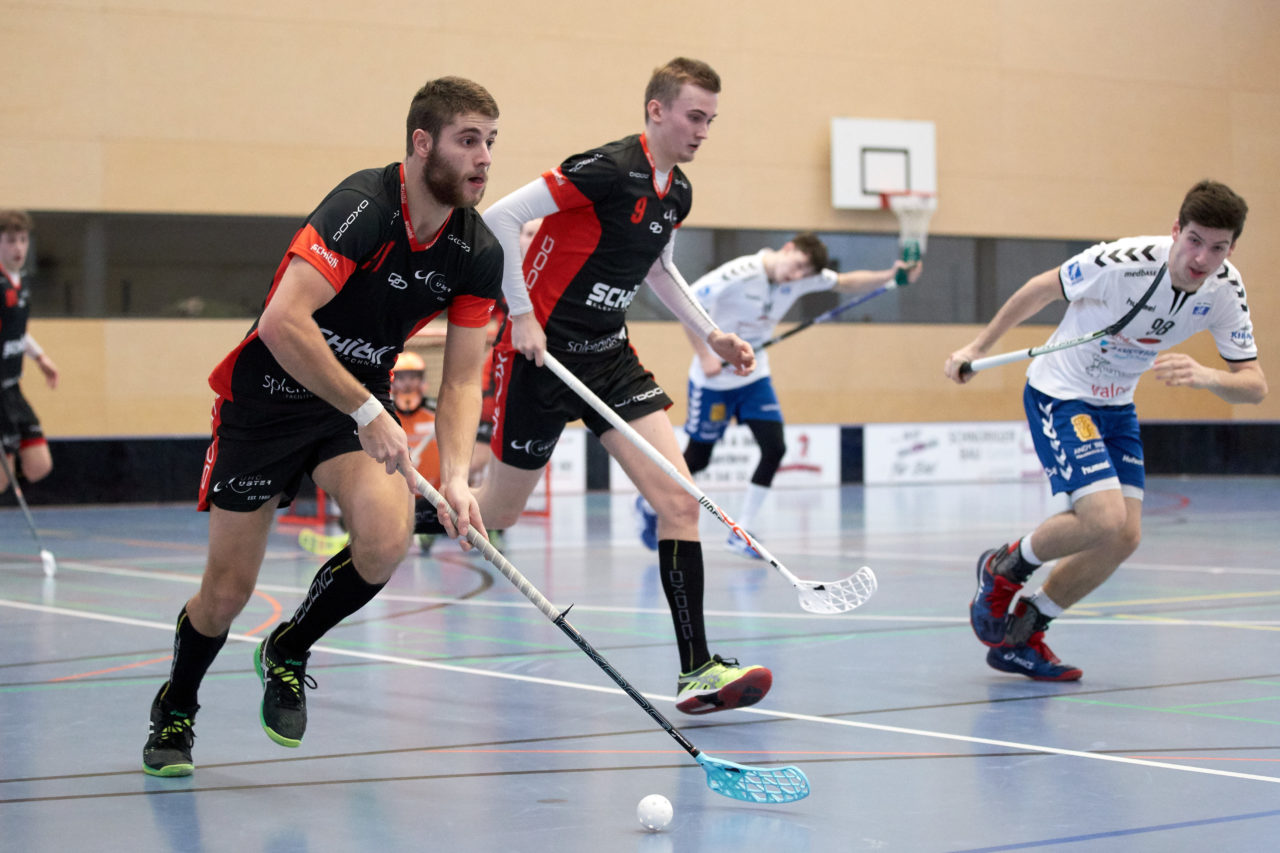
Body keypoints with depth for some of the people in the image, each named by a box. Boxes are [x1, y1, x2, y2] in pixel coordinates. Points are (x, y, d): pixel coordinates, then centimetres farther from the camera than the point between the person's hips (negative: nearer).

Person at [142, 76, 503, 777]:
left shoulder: (479, 254, -8)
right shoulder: (363, 206, -27)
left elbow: (462, 379, -3)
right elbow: (283, 323, -36)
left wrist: (455, 474, -18)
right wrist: (367, 411, -33)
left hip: (361, 406, 4)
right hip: (266, 398, -4)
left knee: (387, 537, -24)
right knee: (228, 590, 2)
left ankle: (288, 652, 7)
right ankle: (174, 712, 33)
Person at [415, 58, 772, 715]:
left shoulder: (676, 193, 7)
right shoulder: (609, 170, -19)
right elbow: (500, 216, -21)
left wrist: (712, 335, 17)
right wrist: (522, 315, -20)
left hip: (609, 355, 7)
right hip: (543, 351, -7)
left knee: (678, 500, -9)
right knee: (494, 513, 5)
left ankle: (696, 672, -11)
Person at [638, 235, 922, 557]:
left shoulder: (803, 278, -8)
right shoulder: (741, 274, -27)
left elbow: (847, 282, -1)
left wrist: (890, 275, -18)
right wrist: (704, 355, -26)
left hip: (754, 376, 6)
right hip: (714, 378, -6)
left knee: (774, 448, -10)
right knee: (697, 458, 4)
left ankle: (740, 533, 0)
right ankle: (651, 504, 32)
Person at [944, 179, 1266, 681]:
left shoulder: (1225, 289, -13)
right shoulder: (1122, 262, -29)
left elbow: (1254, 385, -13)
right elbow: (1043, 289, -12)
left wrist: (1204, 375, -36)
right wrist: (978, 347, -4)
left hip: (1116, 406, 7)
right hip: (1059, 394, -6)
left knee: (1125, 538, -2)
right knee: (1105, 521, -23)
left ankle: (1020, 636, 16)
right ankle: (1003, 570, 6)